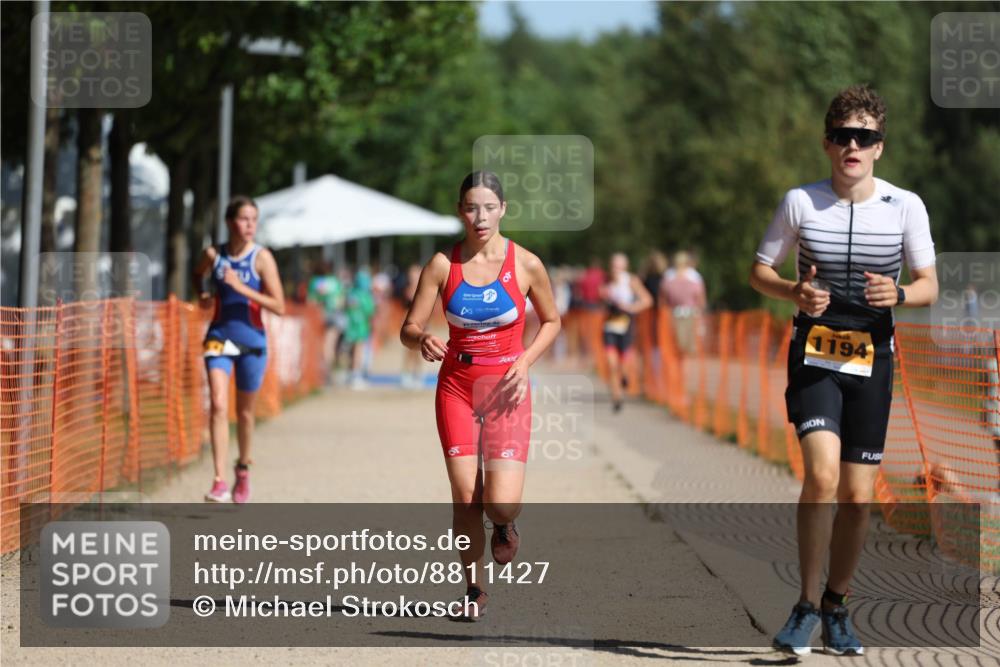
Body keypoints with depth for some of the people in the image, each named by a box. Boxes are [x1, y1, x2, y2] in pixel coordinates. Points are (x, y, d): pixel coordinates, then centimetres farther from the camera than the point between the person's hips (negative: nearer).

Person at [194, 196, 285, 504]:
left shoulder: (262, 258, -9)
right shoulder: (213, 255, -2)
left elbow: (279, 307, -14)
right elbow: (198, 275, 23)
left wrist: (241, 288, -22)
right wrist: (202, 294, 2)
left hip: (251, 341, -1)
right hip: (219, 337, 1)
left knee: (244, 412, 12)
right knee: (218, 405, -17)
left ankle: (243, 469, 38)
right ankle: (220, 482, -21)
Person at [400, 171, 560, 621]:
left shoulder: (526, 265, -6)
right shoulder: (443, 264, -4)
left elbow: (551, 322, 8)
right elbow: (408, 329, -3)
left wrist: (524, 363, -8)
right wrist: (423, 340, -27)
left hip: (507, 388, -1)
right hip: (457, 385, 1)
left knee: (501, 504, -13)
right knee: (465, 496, -3)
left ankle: (504, 525, 25)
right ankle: (474, 589, 16)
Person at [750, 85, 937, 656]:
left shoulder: (905, 206, -1)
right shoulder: (800, 202, -3)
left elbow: (929, 286, 4)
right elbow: (760, 272, 7)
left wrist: (897, 294, -18)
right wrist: (795, 292, -14)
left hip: (872, 357, 2)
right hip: (814, 353, -2)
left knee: (859, 496, 3)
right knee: (823, 476, -20)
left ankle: (838, 604, 23)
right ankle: (807, 605, -7)